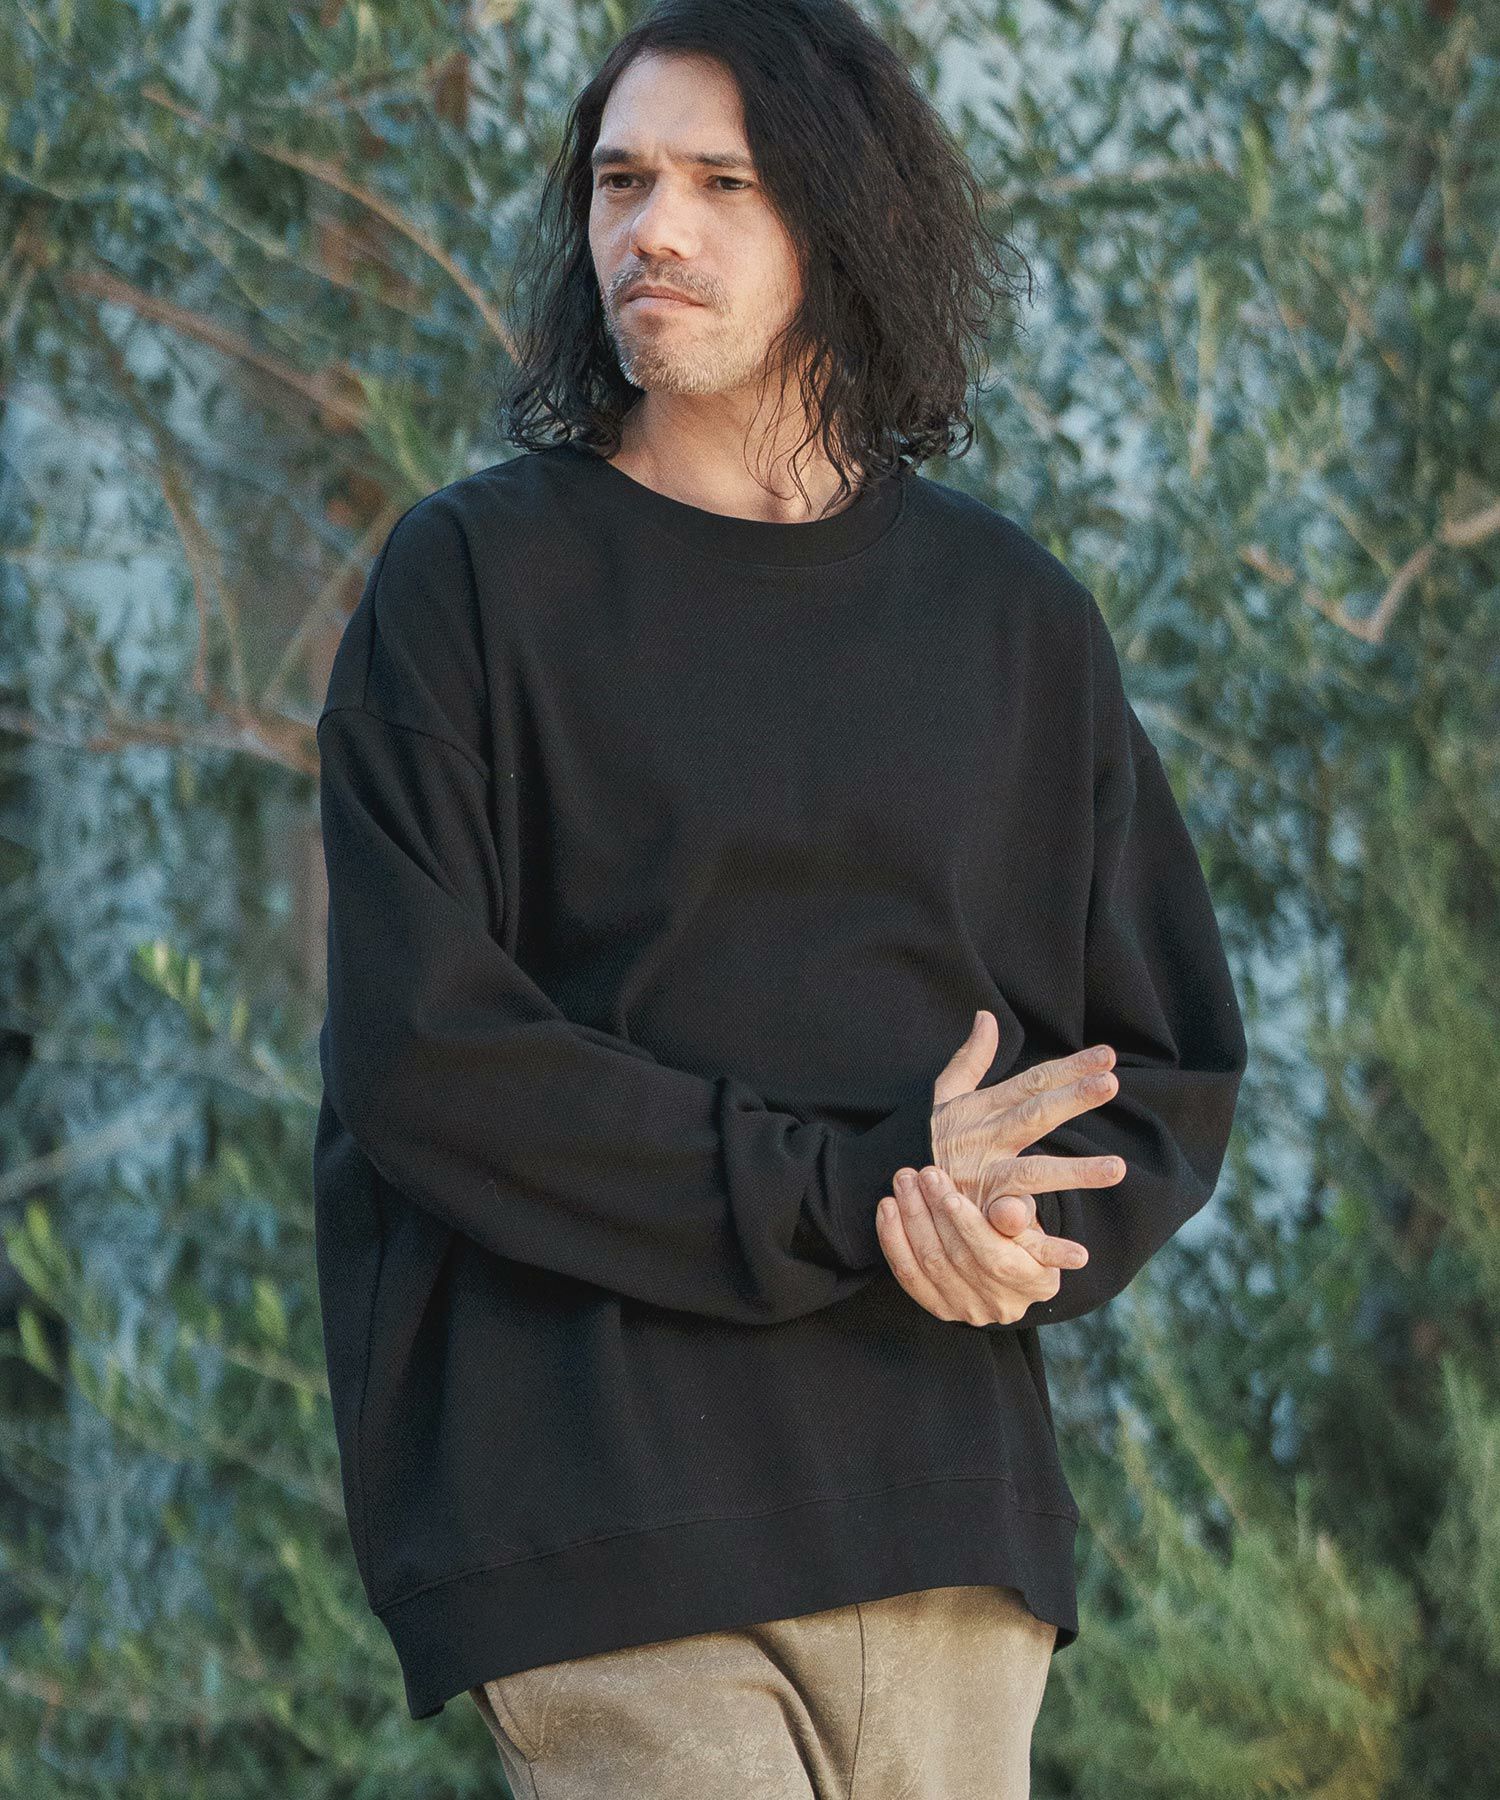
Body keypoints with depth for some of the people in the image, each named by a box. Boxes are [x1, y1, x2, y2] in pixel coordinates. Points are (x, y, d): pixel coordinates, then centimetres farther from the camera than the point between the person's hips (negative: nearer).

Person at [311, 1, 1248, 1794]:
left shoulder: (1011, 615, 13)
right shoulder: (474, 579, 2)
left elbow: (1169, 1058, 14)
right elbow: (422, 1053, -7)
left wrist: (1027, 1228, -9)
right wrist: (848, 1194, -13)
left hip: (940, 1503, 4)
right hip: (602, 1502, -4)